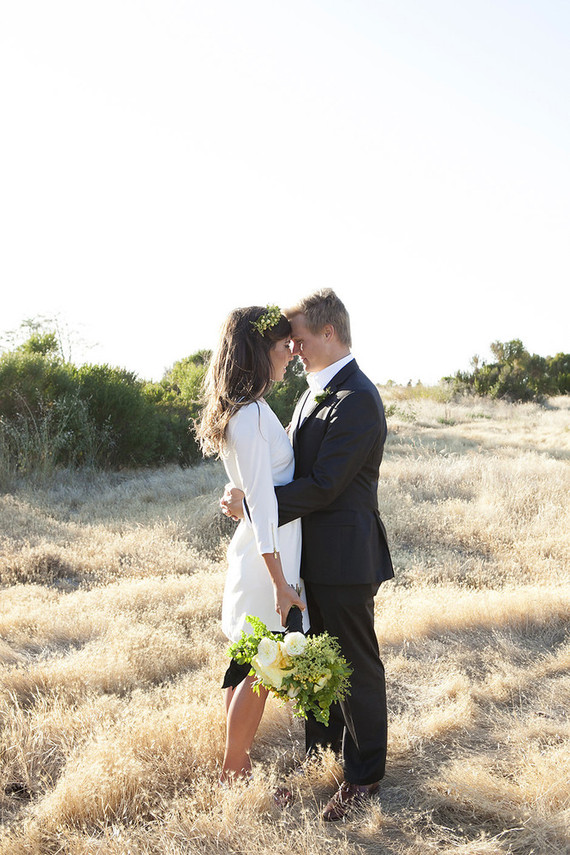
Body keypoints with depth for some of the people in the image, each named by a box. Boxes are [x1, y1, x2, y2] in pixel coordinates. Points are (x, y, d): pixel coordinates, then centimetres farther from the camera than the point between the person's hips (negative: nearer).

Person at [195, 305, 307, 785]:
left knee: (249, 663, 18)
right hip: (268, 557, -10)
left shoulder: (248, 409, 9)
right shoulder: (251, 416, -22)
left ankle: (237, 765, 31)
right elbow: (261, 504, -23)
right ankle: (234, 775, 16)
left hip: (259, 549, 10)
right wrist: (280, 582, -22)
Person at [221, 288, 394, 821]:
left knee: (357, 667, 6)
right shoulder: (314, 393, 11)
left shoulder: (357, 400, -21)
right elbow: (294, 461, 16)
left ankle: (364, 776, 21)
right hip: (310, 555, 9)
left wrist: (254, 506, -20)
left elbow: (323, 485, -24)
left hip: (343, 557, -9)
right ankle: (321, 753, 38)